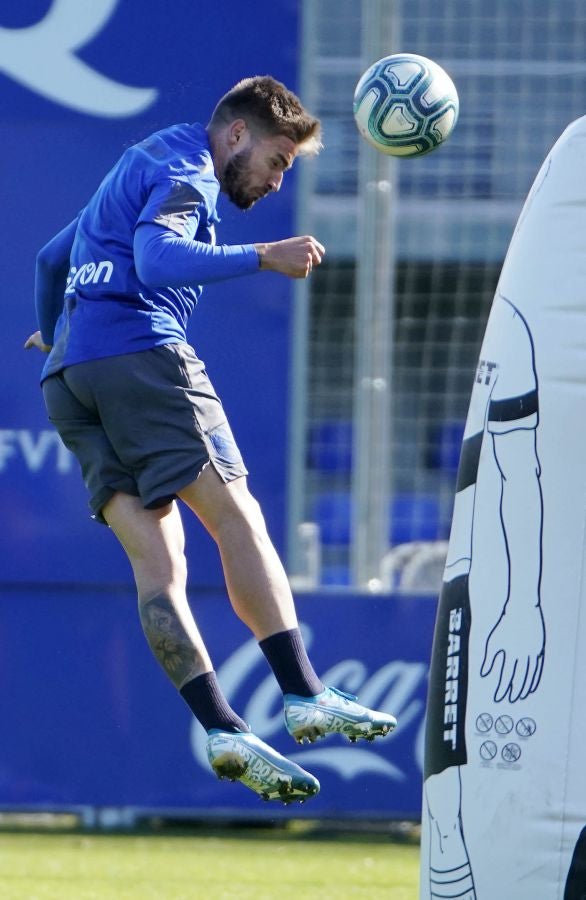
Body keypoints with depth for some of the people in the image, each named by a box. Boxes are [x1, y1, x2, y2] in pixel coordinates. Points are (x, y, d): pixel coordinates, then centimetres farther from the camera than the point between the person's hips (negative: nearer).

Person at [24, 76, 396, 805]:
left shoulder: (138, 168, 30)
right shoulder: (183, 171, 0)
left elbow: (51, 258, 43)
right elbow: (157, 258, -21)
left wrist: (51, 331, 61)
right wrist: (261, 258, -28)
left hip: (67, 380, 9)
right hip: (138, 351, -9)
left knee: (157, 563, -4)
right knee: (235, 514, -10)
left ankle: (222, 729, -15)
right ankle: (302, 696, -18)